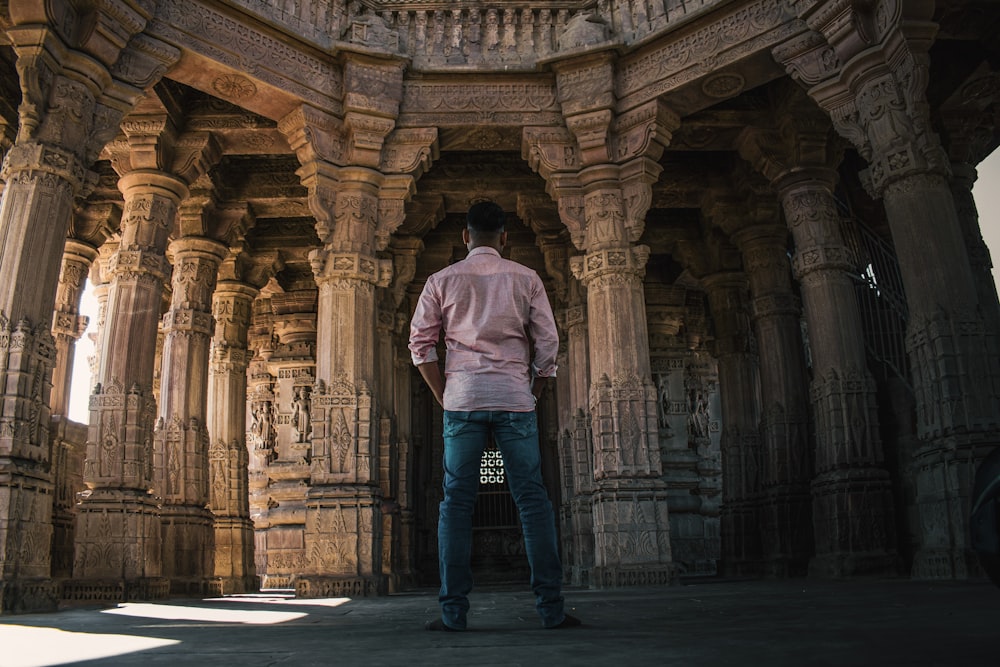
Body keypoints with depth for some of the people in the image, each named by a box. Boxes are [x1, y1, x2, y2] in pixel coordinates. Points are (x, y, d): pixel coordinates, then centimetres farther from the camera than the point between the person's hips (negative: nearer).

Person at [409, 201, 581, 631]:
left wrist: (444, 397, 9)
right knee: (532, 500, 2)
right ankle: (551, 608, 2)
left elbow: (420, 345, 4)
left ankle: (453, 612, 3)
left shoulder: (442, 280, 8)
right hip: (514, 399, 0)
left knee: (456, 502, 3)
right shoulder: (526, 279, 8)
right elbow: (548, 344, 4)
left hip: (462, 399, 0)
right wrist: (532, 394, 12)